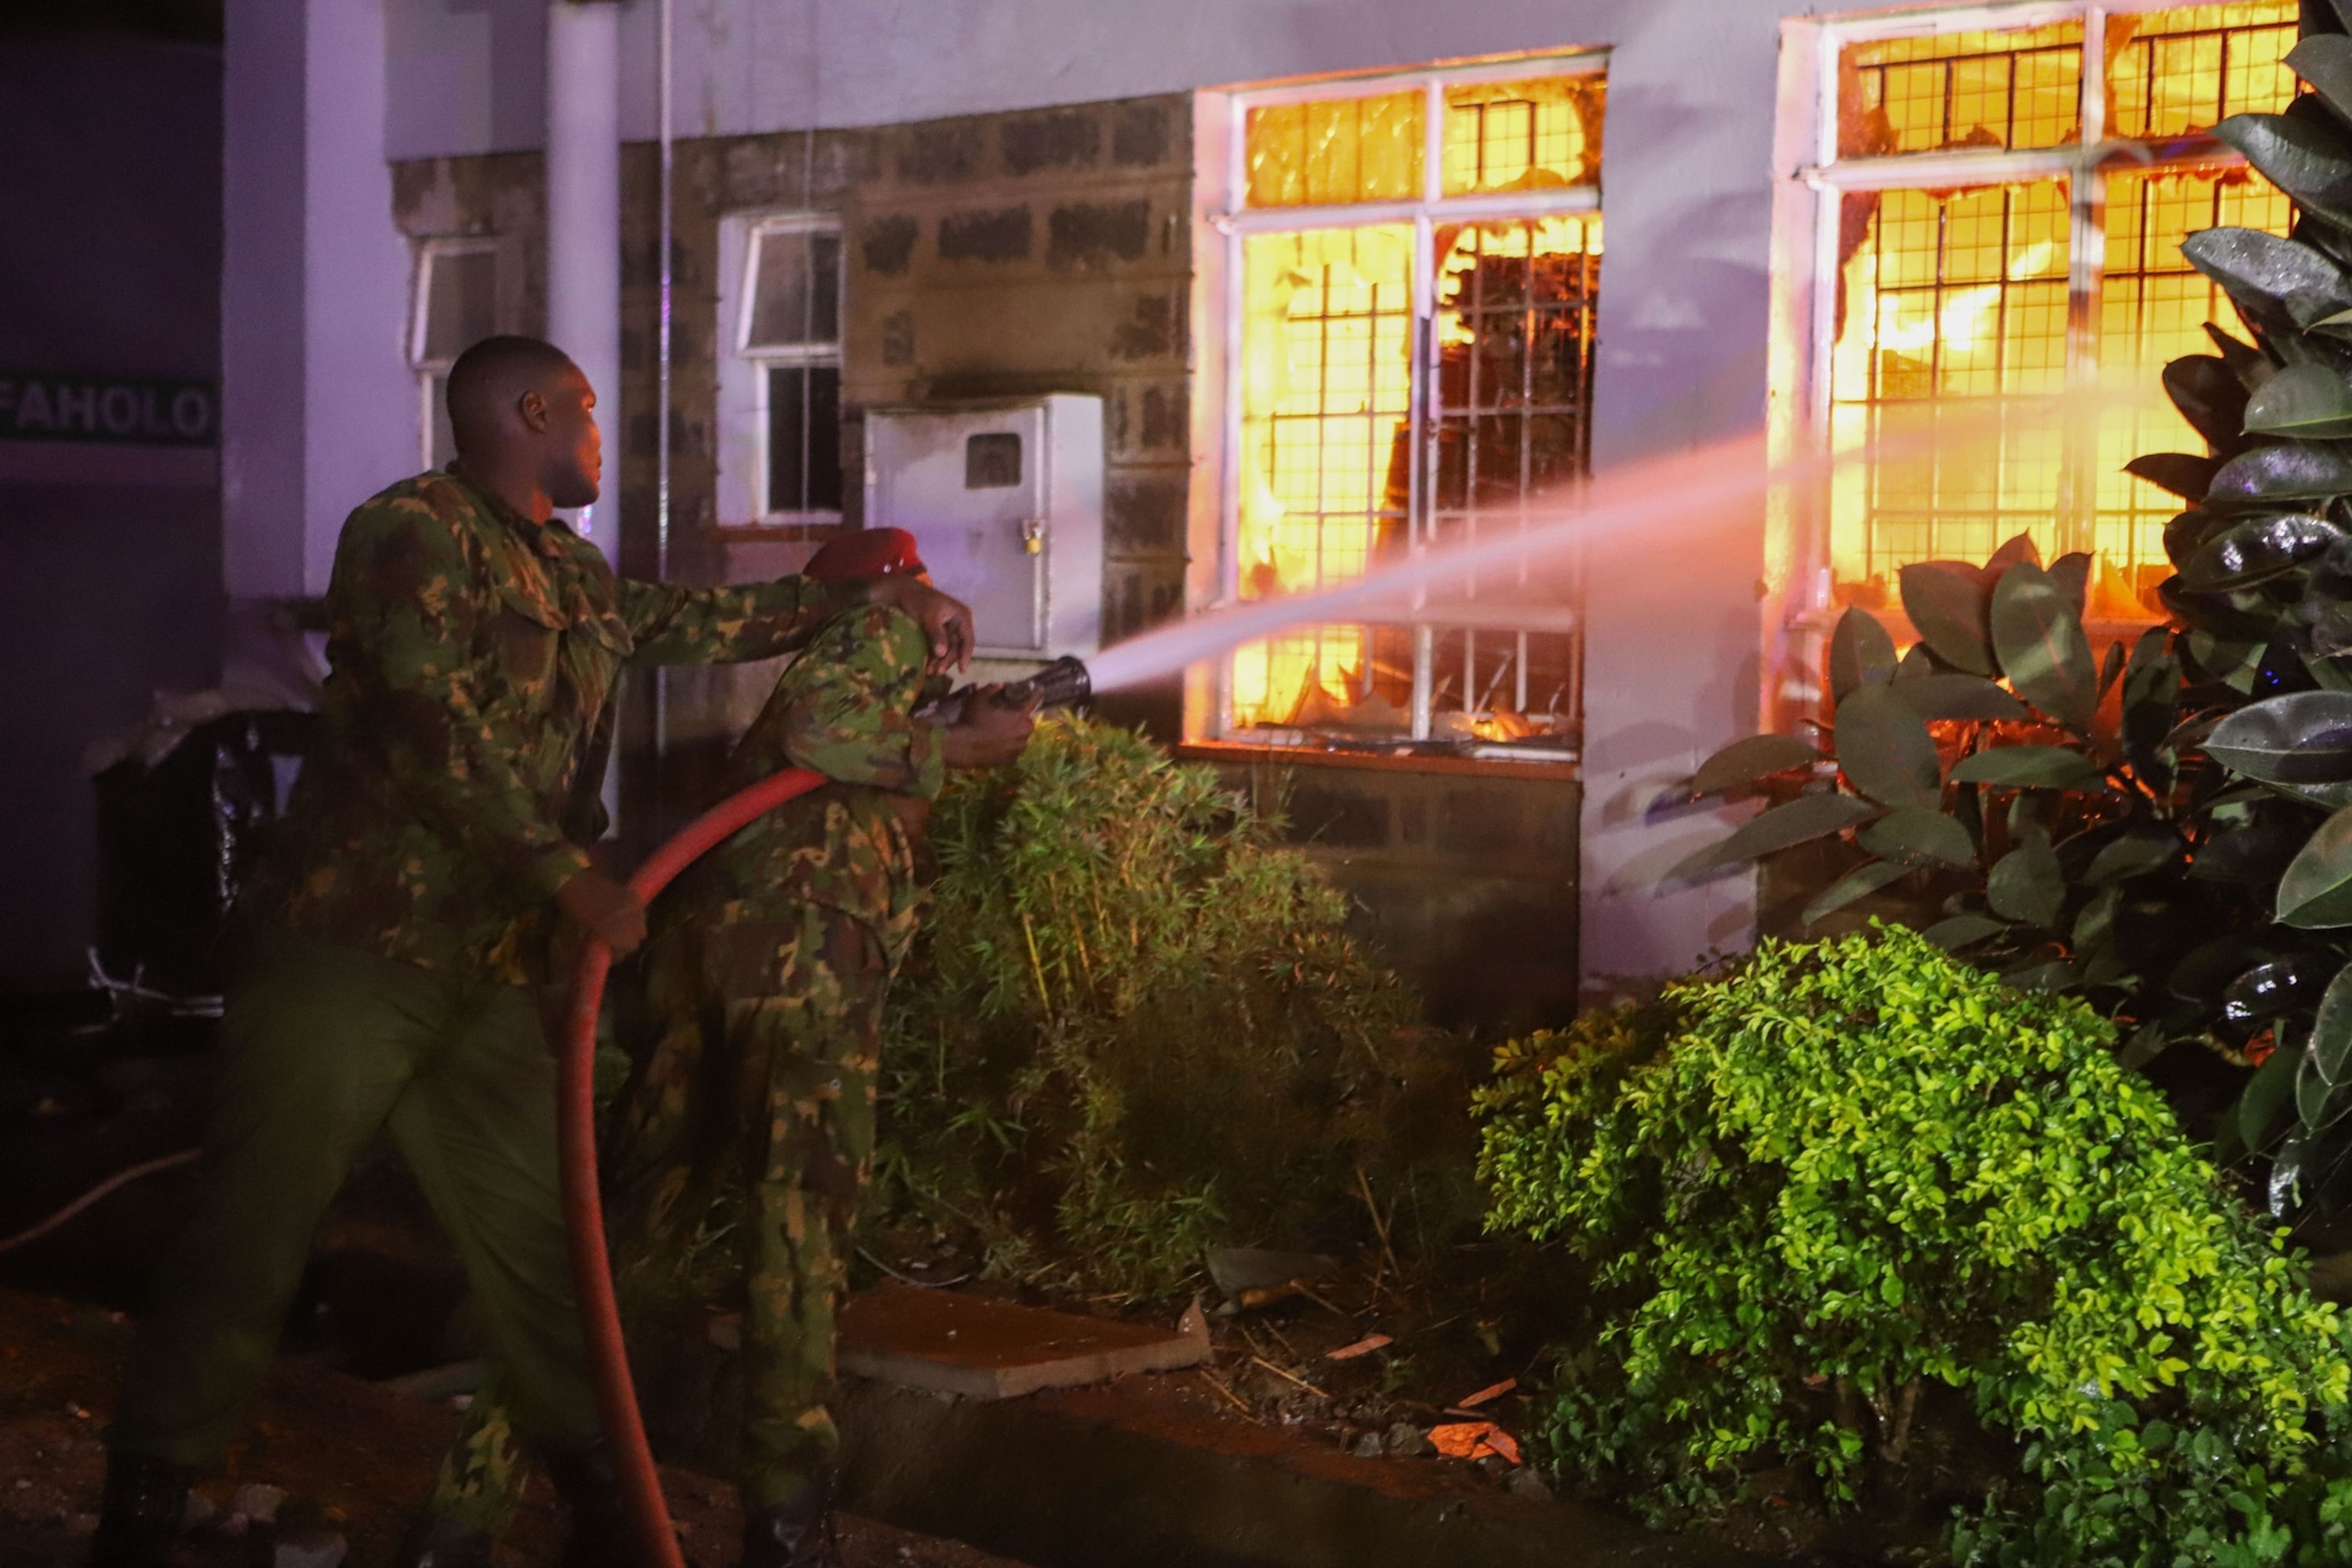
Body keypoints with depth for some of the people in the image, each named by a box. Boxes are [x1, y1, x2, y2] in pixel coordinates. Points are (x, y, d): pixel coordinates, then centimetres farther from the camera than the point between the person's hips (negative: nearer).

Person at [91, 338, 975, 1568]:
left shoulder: (572, 575, 17)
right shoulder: (411, 532, -10)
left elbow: (692, 623, 31)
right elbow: (437, 731, -19)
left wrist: (866, 596, 27)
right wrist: (567, 876, -22)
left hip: (488, 979, 8)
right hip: (351, 954, -8)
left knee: (535, 1248, 7)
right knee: (249, 1246, -3)